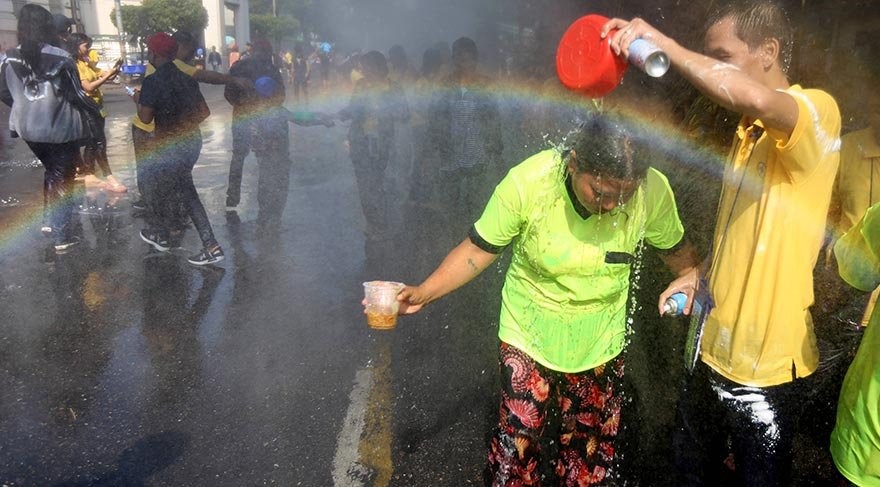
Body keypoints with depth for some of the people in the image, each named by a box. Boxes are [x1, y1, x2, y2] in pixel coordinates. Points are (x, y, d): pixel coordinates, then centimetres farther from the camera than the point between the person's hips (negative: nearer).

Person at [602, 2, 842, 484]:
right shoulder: (746, 132, 10)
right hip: (714, 350, 8)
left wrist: (661, 42, -31)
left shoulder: (817, 111, -16)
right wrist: (700, 274, 5)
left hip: (767, 364, -8)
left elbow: (757, 99, -41)